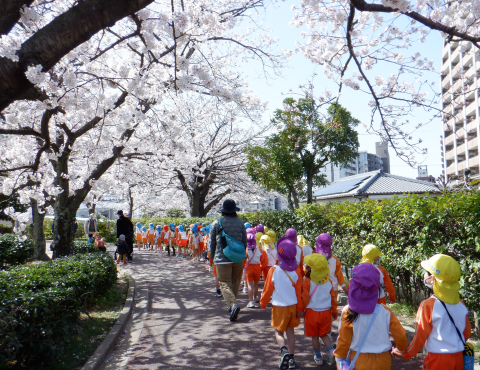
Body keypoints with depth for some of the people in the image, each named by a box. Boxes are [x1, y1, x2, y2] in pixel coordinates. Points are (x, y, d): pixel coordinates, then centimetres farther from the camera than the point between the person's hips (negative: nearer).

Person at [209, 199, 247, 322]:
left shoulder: (216, 223, -4)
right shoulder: (240, 222, 3)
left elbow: (212, 242, 2)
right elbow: (245, 241, 8)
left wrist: (212, 257, 15)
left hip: (222, 259, -3)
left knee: (224, 283, -1)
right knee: (235, 283, 17)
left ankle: (233, 304, -22)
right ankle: (231, 306, 26)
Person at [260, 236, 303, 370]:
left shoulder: (274, 270, -17)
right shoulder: (295, 272, -9)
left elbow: (268, 289, -9)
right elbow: (299, 292, -4)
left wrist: (263, 302, 7)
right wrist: (300, 309, 6)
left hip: (279, 306, -3)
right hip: (293, 306, 3)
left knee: (278, 331, 12)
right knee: (290, 331, 19)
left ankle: (284, 350, -14)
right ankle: (291, 358, 23)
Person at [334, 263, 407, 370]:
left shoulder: (348, 311, -16)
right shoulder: (385, 312, -14)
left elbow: (343, 340, -10)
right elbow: (400, 335, -5)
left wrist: (340, 359, 5)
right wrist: (403, 349, 17)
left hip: (359, 361, -1)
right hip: (382, 361, 2)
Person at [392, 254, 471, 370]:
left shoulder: (428, 305, -17)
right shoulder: (460, 304, -2)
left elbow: (420, 336, -12)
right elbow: (467, 332, 9)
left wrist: (405, 353, 2)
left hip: (438, 360, -5)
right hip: (458, 358, 5)